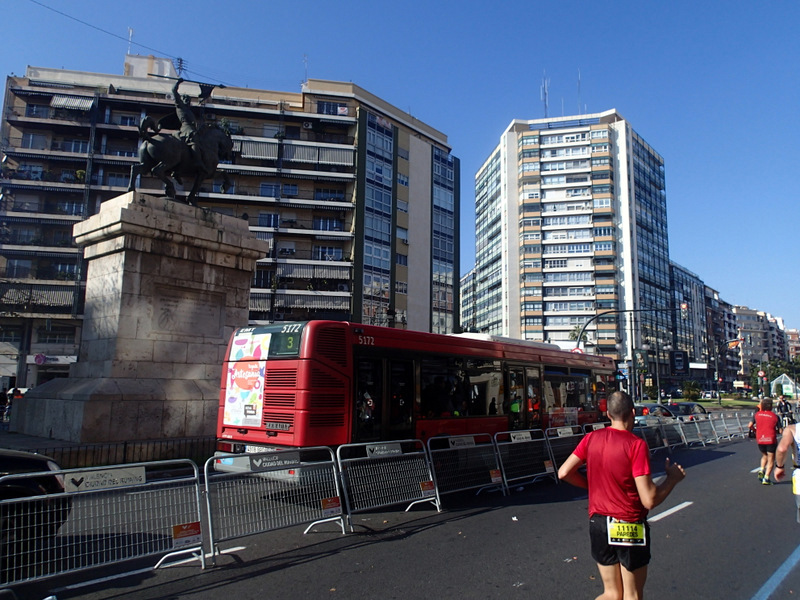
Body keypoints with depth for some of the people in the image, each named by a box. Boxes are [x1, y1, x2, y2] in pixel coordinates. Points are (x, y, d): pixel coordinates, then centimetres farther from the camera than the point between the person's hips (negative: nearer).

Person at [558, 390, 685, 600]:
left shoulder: (592, 438, -2)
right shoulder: (636, 444, -17)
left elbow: (564, 472, -2)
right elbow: (649, 500, -19)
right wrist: (673, 478, -3)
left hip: (598, 523, 5)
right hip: (628, 527, -5)